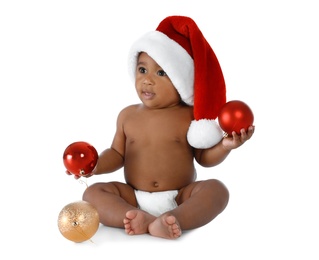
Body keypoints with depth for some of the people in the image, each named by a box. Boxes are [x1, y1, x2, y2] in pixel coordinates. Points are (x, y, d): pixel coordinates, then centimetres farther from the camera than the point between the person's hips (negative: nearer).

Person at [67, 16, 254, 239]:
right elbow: (117, 154, 11)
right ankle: (142, 219, -38)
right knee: (93, 192, -17)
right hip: (134, 197, 2)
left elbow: (204, 158, 1)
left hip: (180, 197, -2)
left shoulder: (191, 116, -3)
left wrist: (224, 146, -17)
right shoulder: (128, 115, 5)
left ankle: (173, 220, -46)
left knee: (217, 189, -25)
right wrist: (96, 165, -7)